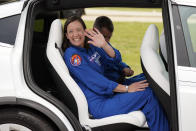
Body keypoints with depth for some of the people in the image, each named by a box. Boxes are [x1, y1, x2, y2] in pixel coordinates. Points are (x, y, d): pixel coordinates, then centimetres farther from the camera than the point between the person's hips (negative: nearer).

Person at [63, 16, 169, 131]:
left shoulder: (91, 47, 13)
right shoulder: (71, 54, -12)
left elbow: (116, 58, 2)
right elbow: (96, 82, -17)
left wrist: (104, 45, -18)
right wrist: (127, 89, -17)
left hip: (108, 95, 8)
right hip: (99, 106, -8)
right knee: (147, 94, -18)